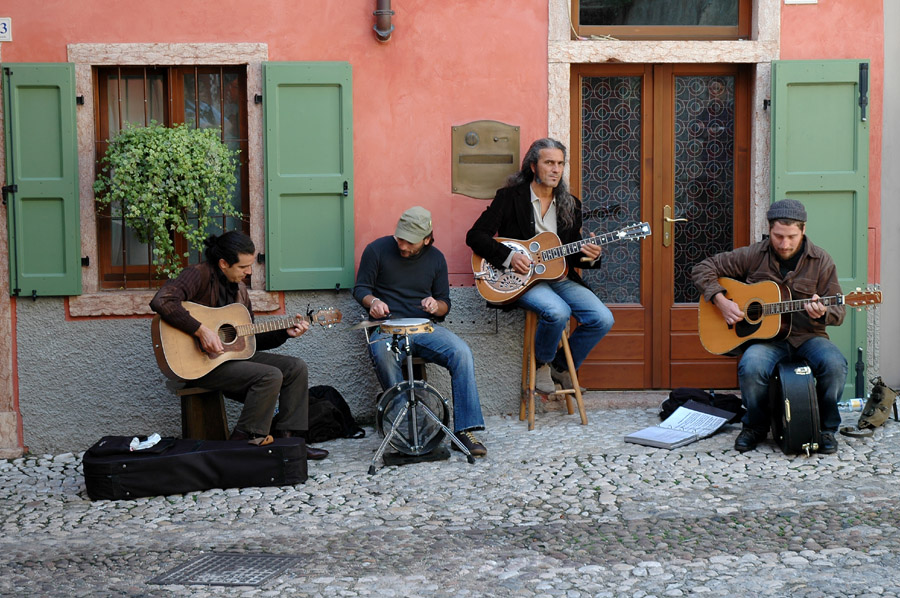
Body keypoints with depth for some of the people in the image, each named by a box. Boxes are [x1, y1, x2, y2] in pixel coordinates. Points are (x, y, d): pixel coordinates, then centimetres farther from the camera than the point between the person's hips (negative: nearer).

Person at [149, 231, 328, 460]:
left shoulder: (239, 289, 13)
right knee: (270, 376, -26)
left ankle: (285, 438, 0)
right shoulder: (200, 275, -14)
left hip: (233, 355, 9)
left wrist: (285, 333, 5)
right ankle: (242, 441, -13)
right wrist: (201, 330, -32)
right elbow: (161, 301, -32)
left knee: (297, 368, -1)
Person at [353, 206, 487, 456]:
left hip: (425, 328, 2)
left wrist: (436, 305, -9)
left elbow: (445, 303, 16)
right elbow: (360, 288, 7)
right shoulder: (377, 249, 2)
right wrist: (373, 301, -16)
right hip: (388, 329, -2)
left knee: (462, 352, -26)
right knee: (382, 354, -38)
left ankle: (465, 431, -24)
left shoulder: (435, 258, 10)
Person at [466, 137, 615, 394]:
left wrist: (588, 256, -7)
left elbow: (573, 255, 16)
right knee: (558, 312, -34)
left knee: (603, 320, -15)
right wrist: (509, 257, -20)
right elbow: (475, 236, -7)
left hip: (559, 277, 5)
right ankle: (541, 363, -3)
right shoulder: (510, 197, -1)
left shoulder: (570, 204, 13)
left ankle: (561, 365, 9)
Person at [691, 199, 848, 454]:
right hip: (765, 337, -1)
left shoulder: (821, 262, 1)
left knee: (835, 364, -31)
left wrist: (822, 313, -21)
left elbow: (838, 312, 4)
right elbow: (702, 269, 5)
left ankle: (826, 428, -3)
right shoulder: (753, 256, 0)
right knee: (750, 368, -34)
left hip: (807, 336, 1)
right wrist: (721, 301, -9)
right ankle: (756, 426, -2)